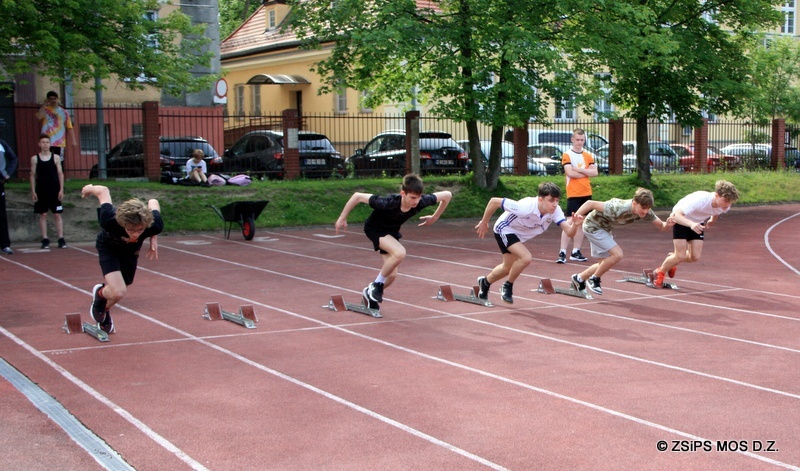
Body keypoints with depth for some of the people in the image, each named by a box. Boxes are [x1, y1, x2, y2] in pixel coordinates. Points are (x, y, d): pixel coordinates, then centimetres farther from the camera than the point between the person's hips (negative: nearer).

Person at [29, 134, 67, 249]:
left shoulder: (56, 158, 3)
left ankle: (61, 239, 0)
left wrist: (61, 189, -3)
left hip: (55, 191, 0)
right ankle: (45, 240, 7)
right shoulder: (34, 159, 4)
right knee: (43, 215, 2)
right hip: (41, 191, 1)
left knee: (57, 215, -1)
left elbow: (60, 174, 3)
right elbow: (33, 175, 5)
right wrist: (33, 191, -1)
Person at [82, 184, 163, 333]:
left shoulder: (155, 225, -39)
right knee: (118, 292, -22)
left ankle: (104, 310, 53)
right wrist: (89, 189, -1)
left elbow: (153, 202, -15)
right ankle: (99, 294, 15)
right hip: (109, 247, -3)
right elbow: (103, 191, -25)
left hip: (130, 251, 3)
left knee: (117, 292, 18)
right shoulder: (110, 220, -44)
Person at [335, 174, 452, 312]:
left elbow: (447, 195, -14)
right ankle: (377, 284, -10)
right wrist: (342, 218, -21)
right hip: (374, 228, -5)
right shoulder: (388, 203, -40)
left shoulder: (421, 202, -29)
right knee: (400, 253, -32)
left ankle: (371, 292, 32)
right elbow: (357, 196, -31)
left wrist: (434, 218, -4)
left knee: (392, 275, 3)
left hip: (392, 231, 5)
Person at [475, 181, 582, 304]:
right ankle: (508, 287, -3)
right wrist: (484, 223, -19)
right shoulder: (526, 207, -40)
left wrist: (575, 225, -55)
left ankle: (485, 282, 51)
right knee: (525, 257, -28)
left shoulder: (555, 210, -26)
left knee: (508, 267, 23)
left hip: (519, 235, 7)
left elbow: (569, 232, -32)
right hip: (505, 229, -7)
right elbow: (494, 201, -33)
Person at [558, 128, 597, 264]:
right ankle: (562, 253, -9)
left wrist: (578, 169, -11)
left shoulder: (588, 155, 12)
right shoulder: (567, 155, -3)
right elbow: (570, 173, -16)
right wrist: (586, 172, -5)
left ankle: (576, 252, 12)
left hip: (586, 193, 5)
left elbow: (595, 172, 0)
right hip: (573, 194, -5)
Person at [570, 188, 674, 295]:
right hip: (593, 226, -8)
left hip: (604, 227, 8)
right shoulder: (619, 209, -38)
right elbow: (590, 203, -35)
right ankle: (594, 279, 0)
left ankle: (579, 278, 34)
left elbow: (661, 226, -8)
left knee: (607, 263, 15)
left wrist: (668, 225, -31)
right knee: (617, 254, -19)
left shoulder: (646, 212, -17)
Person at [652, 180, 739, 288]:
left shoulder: (724, 206, -22)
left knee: (695, 257, -5)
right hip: (681, 219, -5)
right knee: (681, 256, -13)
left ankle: (672, 259, 28)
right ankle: (659, 273, 15)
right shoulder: (700, 200, -41)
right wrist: (691, 224, -63)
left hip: (697, 223, 6)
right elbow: (676, 215, -48)